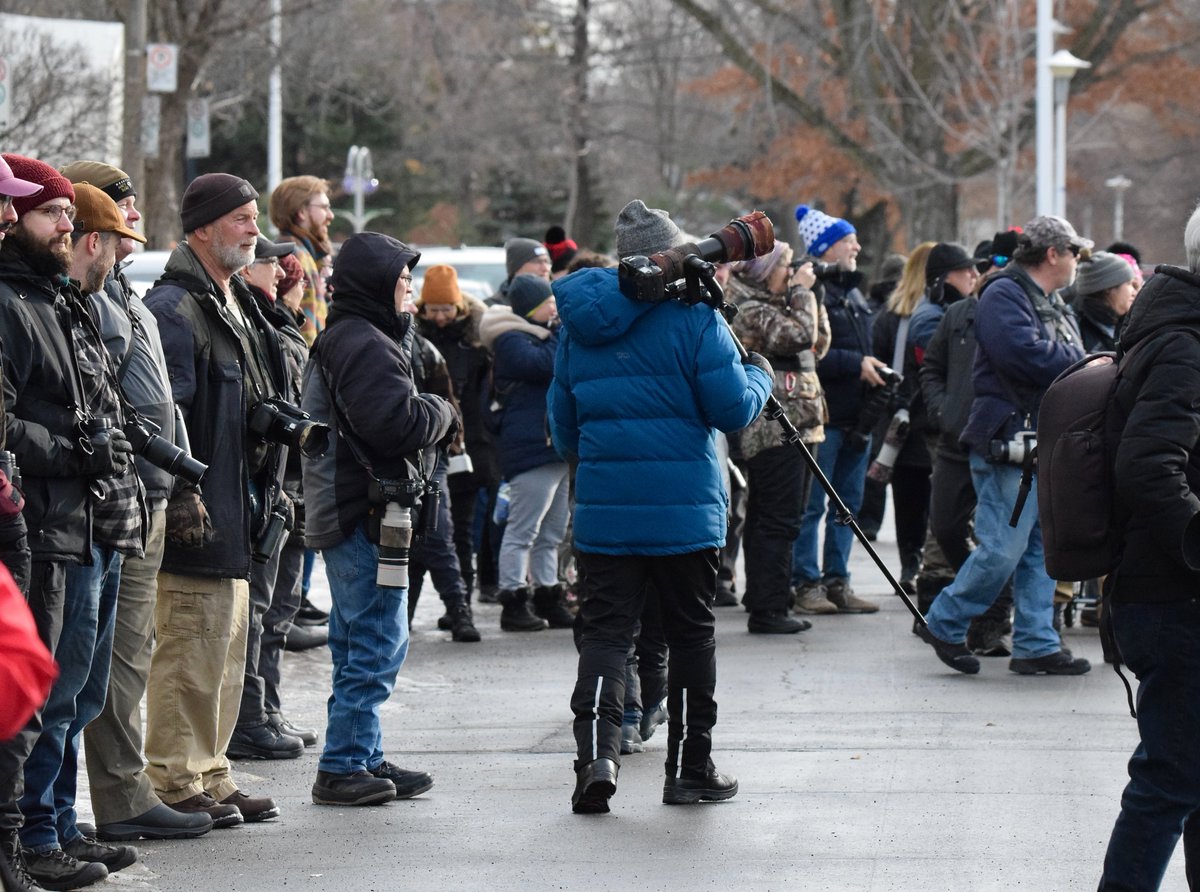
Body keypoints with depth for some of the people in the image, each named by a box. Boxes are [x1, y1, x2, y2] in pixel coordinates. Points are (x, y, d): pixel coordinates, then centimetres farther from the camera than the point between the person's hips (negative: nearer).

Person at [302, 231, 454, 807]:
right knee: (378, 642, -7)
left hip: (339, 514, 11)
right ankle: (342, 767, -6)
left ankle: (363, 759, 22)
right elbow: (397, 424, -24)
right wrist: (443, 413, -5)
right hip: (365, 513, -11)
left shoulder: (337, 340, 18)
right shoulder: (365, 345, -17)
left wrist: (430, 416, 8)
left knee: (358, 645, 16)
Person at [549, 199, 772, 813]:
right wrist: (760, 375, 10)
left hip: (602, 509, 3)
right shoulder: (693, 318, -8)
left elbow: (563, 428, 17)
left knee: (604, 631, 2)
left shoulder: (579, 326, 9)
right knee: (691, 635, 9)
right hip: (684, 511, -3)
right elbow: (733, 409, -11)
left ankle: (595, 753, -19)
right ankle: (689, 770, 15)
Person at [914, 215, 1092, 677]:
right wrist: (1079, 362, -9)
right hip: (1009, 445, -10)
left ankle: (1036, 643, 12)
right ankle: (944, 623, 5)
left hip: (1049, 444, 10)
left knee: (1042, 549, 8)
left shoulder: (1055, 306, 22)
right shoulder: (1004, 296, -9)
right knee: (1003, 549, -10)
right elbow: (1025, 355, -23)